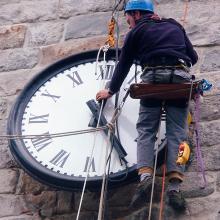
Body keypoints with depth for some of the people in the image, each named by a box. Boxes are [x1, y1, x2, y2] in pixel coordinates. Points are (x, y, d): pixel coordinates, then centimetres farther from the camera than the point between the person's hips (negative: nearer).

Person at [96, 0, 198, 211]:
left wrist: (111, 90, 34)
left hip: (153, 77, -2)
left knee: (146, 130, 4)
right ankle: (174, 185, -17)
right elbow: (193, 57, 25)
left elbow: (123, 65, 21)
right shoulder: (176, 26, 25)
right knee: (176, 132, -2)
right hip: (180, 77, 2)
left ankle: (145, 174, -19)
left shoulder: (137, 31, 16)